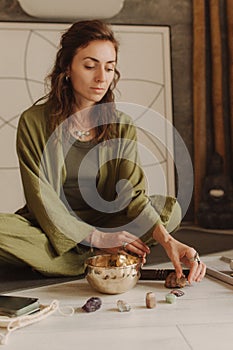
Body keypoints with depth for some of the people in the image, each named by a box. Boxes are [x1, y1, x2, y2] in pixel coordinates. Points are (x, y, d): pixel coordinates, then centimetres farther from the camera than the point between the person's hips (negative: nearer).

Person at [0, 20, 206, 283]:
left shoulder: (122, 127, -2)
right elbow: (41, 199, -13)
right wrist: (96, 237, -21)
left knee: (169, 208, -16)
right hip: (48, 229, -2)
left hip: (103, 222, 3)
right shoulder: (33, 122, -10)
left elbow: (132, 193, -12)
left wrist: (167, 241, -30)